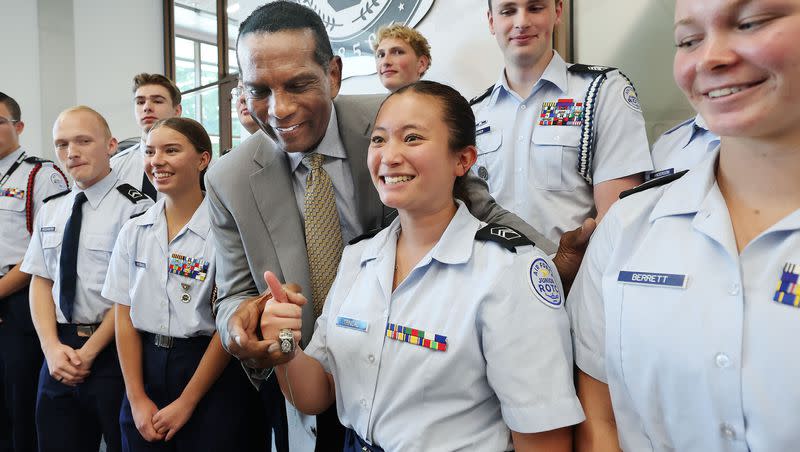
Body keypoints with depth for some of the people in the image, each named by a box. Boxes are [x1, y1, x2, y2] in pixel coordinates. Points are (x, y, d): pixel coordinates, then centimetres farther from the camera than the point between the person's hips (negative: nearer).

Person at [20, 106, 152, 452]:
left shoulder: (134, 207, -10)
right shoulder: (50, 210, 11)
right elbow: (40, 282, 10)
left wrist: (88, 353, -12)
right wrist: (52, 347, -4)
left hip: (111, 352, -5)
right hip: (58, 351, 6)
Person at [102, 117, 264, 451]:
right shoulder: (133, 232, 3)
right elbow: (124, 317, 4)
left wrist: (186, 403, -9)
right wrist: (137, 399, -2)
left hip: (210, 374, -4)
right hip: (144, 365, 5)